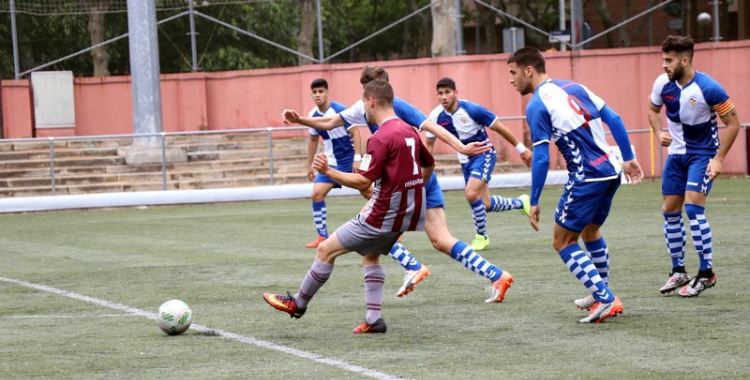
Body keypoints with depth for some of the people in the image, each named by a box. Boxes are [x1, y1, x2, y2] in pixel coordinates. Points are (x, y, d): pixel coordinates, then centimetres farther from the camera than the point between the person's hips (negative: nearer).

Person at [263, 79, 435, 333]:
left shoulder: (382, 138, -20)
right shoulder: (409, 131, 8)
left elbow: (363, 182, -23)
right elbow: (429, 166, 22)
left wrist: (328, 171, -20)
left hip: (383, 215, -9)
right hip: (406, 214, 9)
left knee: (327, 250, 3)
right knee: (370, 254, 27)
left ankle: (298, 303, 17)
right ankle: (374, 319, 17)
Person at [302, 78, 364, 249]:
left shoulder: (340, 110, -16)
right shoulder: (313, 115, 1)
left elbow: (355, 132, -15)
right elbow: (313, 140, 15)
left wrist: (357, 158, -21)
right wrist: (309, 165, 16)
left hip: (350, 160, -5)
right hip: (332, 162, 5)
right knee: (317, 193, -10)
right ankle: (322, 236, -2)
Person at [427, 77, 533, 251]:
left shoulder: (471, 109, -23)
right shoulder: (436, 116, -11)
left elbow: (499, 128, -12)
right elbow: (429, 144, 5)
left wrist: (521, 149, -6)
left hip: (484, 154, -5)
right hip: (465, 160, 5)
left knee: (472, 194, -24)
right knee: (486, 205, 7)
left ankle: (482, 236, -2)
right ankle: (521, 203, 36)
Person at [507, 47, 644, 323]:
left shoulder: (537, 105, -10)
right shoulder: (574, 87, 13)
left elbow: (541, 159, -13)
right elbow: (614, 119, 11)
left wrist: (534, 203, -6)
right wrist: (628, 158, 17)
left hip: (586, 179, -8)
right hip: (611, 171, 8)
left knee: (563, 243, 4)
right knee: (590, 231, 28)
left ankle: (606, 301, -4)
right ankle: (602, 295, 37)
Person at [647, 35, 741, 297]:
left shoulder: (708, 88, -22)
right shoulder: (663, 84, -7)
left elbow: (733, 123, -13)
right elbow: (653, 109, 14)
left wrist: (719, 159, -18)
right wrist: (659, 132, -6)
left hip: (703, 154, -6)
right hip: (677, 154, 6)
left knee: (693, 207, -18)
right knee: (670, 211, 6)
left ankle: (706, 273, -10)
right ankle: (678, 271, 20)